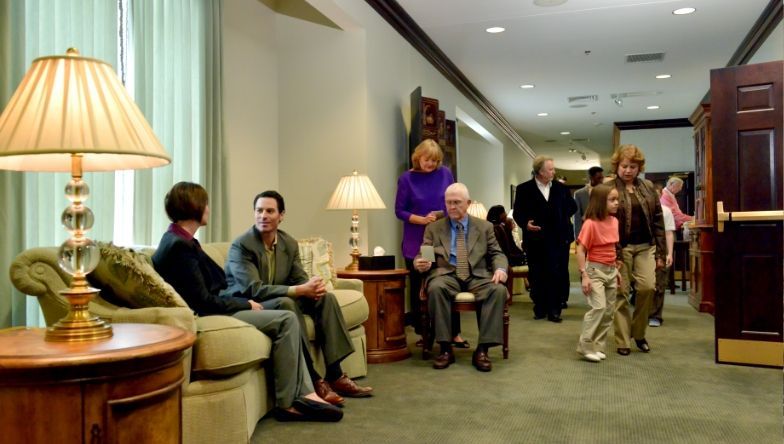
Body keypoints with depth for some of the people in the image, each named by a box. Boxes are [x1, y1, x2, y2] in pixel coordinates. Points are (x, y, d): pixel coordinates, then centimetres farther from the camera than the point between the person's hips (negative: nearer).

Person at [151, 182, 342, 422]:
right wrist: (246, 304, -10)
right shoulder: (180, 246, -19)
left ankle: (304, 393, 0)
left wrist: (244, 302, 5)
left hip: (214, 310, 10)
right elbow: (204, 303, -21)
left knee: (287, 319, 7)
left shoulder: (178, 240, 12)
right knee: (287, 319, -14)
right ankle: (287, 403, -6)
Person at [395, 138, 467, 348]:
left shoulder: (445, 174, 2)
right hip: (416, 243, -1)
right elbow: (399, 211, -5)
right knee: (418, 287, 7)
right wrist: (422, 219, -19)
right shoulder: (406, 179, -4)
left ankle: (454, 333, 9)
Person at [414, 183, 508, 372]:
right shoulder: (433, 228, 12)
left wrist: (500, 268, -11)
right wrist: (420, 263, -18)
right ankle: (445, 348, -26)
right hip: (447, 275, -1)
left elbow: (497, 254, 12)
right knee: (436, 288, -36)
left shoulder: (485, 227, 15)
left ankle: (482, 350, -26)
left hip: (477, 276, 1)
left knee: (499, 290, -31)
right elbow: (422, 255, 7)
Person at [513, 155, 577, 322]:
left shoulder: (561, 188, 9)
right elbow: (518, 213, -3)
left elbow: (573, 207, 9)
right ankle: (540, 309, 18)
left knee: (557, 275, 1)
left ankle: (554, 309, 8)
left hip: (559, 239, 2)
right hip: (536, 240, -1)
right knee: (537, 276, 6)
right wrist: (525, 223, -20)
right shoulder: (524, 189, 0)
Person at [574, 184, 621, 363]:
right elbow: (580, 250, -18)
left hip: (611, 270, 8)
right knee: (598, 307, -15)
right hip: (595, 270, -8)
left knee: (608, 311, 9)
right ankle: (585, 346, -3)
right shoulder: (591, 224, -18)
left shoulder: (614, 221, 5)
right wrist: (584, 275, -20)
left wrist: (616, 269, 13)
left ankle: (599, 347, 18)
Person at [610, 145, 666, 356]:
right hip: (620, 248, -3)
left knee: (647, 287, -9)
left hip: (645, 246, 3)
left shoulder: (648, 187, 10)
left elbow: (657, 219, 11)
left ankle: (639, 332, 14)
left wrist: (660, 252, 6)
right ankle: (623, 341, 11)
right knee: (622, 292, 0)